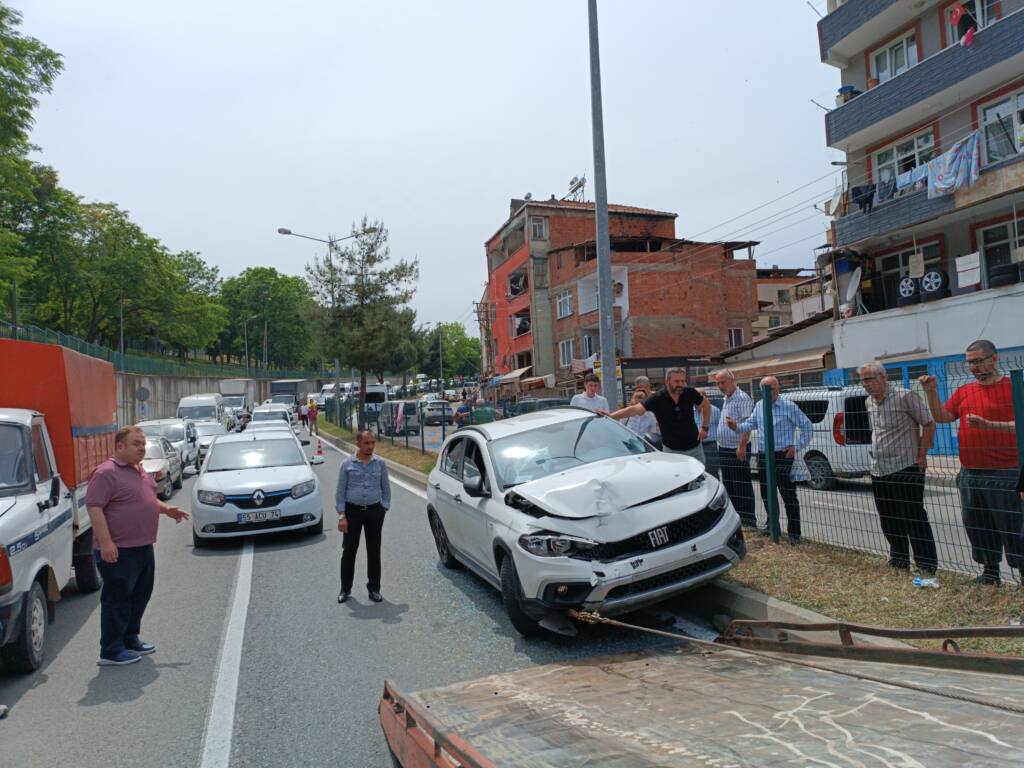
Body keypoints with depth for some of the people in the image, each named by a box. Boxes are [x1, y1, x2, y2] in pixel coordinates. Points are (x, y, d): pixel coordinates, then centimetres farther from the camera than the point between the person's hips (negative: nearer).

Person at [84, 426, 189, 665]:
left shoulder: (139, 470, 14)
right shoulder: (107, 473, -16)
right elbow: (94, 507, -21)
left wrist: (166, 509, 11)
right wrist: (105, 543, -26)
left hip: (143, 547, 9)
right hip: (118, 551, -9)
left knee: (140, 596, 17)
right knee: (117, 600, 0)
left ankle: (130, 639, 32)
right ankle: (111, 652, 11)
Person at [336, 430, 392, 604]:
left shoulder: (380, 463, 4)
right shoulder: (347, 464, -1)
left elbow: (386, 488, 10)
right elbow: (340, 491, 0)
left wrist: (384, 508, 1)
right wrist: (341, 516, -6)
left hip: (374, 511, 1)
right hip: (353, 511, -1)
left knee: (374, 551, 7)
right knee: (349, 551, 6)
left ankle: (374, 588, 19)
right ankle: (345, 589, 20)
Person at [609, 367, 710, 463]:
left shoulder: (690, 393, -10)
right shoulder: (657, 399, -17)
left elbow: (706, 404, 9)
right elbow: (634, 409, -28)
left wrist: (705, 428, 3)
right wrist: (610, 416, -41)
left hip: (694, 449, 2)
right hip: (671, 450, -2)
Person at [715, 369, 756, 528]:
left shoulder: (742, 398, -13)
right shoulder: (726, 399, 16)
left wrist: (742, 446, -26)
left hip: (737, 450, -9)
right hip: (724, 448, 9)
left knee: (742, 486, -4)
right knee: (729, 484, 15)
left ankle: (749, 519, 3)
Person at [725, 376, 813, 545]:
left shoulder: (789, 406, -7)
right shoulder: (759, 407, 11)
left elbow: (808, 427, -3)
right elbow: (750, 424, 14)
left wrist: (796, 447, -8)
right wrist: (736, 426, -6)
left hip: (783, 457, -6)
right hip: (763, 457, 6)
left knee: (789, 496, -4)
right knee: (766, 494, 15)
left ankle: (793, 532, 4)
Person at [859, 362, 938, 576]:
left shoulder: (905, 397, -11)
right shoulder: (870, 402, 12)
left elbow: (929, 423, -9)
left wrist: (922, 455, -11)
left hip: (906, 468, -7)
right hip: (879, 471, 8)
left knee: (914, 520, -2)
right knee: (889, 521, 14)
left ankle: (927, 566, 8)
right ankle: (899, 562, 28)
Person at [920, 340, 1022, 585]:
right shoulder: (963, 392, 11)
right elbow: (942, 417, 6)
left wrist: (987, 425, -25)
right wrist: (932, 392, -5)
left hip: (1004, 474, -6)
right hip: (970, 473, 6)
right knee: (977, 527, 13)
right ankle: (990, 572, 26)